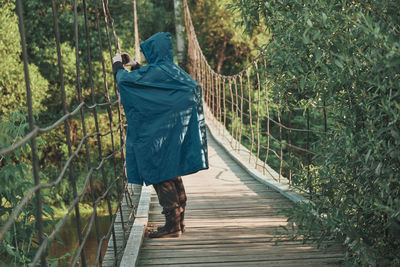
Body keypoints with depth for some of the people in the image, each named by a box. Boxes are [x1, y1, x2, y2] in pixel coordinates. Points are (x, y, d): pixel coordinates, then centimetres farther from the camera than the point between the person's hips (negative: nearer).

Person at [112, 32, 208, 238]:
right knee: (173, 176, 15)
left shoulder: (156, 71, -16)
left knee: (161, 177, -3)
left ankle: (172, 225, 0)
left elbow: (124, 79, -15)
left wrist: (117, 64, 4)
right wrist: (135, 66, 30)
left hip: (159, 134, -9)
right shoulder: (172, 71, 11)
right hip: (174, 131, 9)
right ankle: (178, 222, 22)